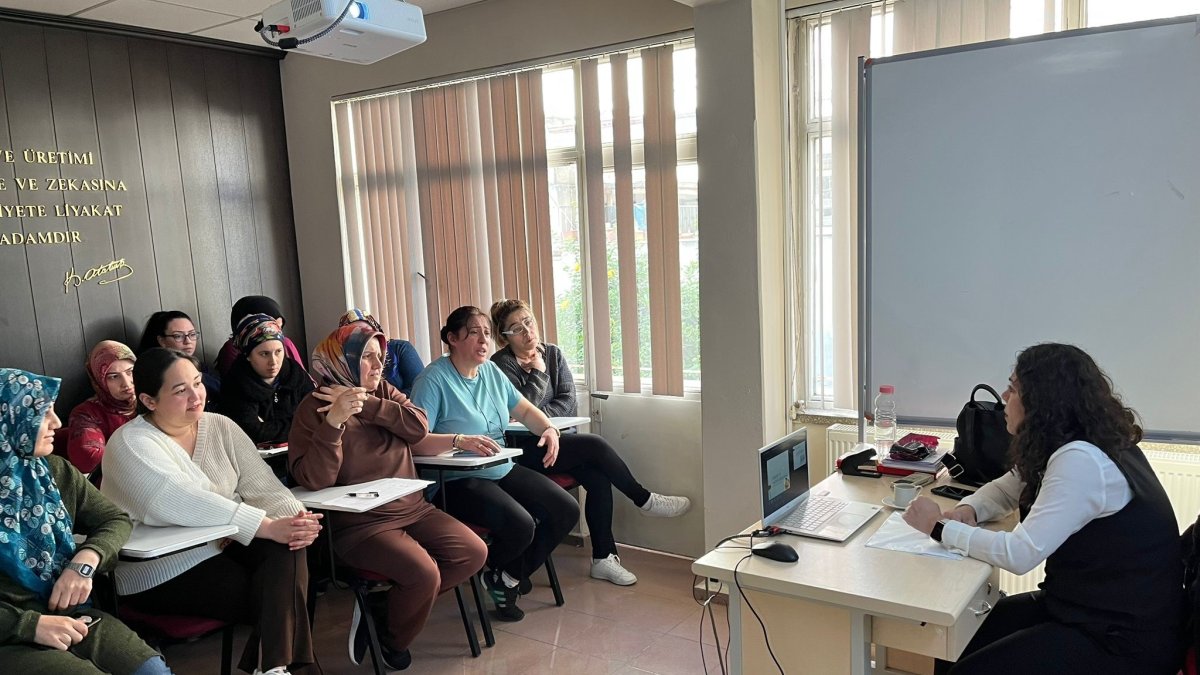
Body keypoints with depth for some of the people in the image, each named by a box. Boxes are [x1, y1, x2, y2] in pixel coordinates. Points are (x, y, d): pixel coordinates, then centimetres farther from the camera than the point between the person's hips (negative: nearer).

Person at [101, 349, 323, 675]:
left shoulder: (221, 427, 6)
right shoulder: (131, 443, -13)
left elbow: (261, 486, -2)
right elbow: (183, 504, -28)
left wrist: (296, 518, -25)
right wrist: (268, 526, -35)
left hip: (223, 546, 6)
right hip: (161, 569, -5)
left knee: (286, 549, -25)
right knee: (277, 596, -24)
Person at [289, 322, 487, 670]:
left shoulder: (385, 392, 10)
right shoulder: (314, 408, -9)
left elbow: (419, 427, -8)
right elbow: (314, 480, -21)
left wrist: (366, 405, -17)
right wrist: (333, 422, -32)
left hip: (413, 509, 7)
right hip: (360, 523, -7)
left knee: (474, 553, -5)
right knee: (423, 574, -26)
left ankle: (386, 609, 7)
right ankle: (392, 641, 7)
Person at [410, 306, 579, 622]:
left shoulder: (491, 371, 9)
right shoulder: (434, 379, -15)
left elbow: (525, 409, 19)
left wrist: (548, 428, -2)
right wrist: (460, 441, -39)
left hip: (503, 471, 8)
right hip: (457, 482, -8)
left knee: (567, 510, -4)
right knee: (520, 525, -29)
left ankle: (511, 577, 14)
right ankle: (493, 577, 8)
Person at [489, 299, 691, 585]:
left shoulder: (553, 354, 10)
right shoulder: (502, 365, -6)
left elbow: (568, 402, 1)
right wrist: (538, 372, -11)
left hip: (556, 438, 5)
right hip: (525, 451, -5)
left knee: (598, 478, -22)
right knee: (595, 445, -24)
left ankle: (603, 558, -11)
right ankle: (645, 500, -4)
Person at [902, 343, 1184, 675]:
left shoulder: (1081, 461, -27)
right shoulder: (1072, 447, 5)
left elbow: (1019, 554, -30)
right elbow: (1004, 489, 19)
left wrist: (940, 528, -18)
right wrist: (967, 510, -3)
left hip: (1125, 640, -9)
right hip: (1085, 607, 9)